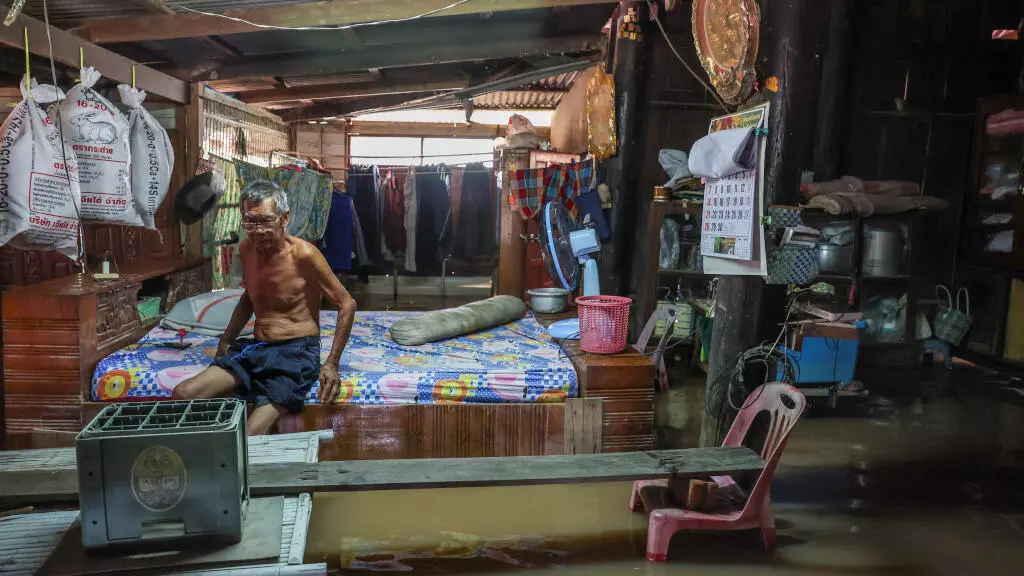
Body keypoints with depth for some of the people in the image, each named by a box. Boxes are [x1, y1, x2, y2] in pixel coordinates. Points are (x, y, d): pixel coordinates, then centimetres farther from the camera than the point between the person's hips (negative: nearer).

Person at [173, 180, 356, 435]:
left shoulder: (303, 254, -13)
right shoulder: (246, 249, 7)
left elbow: (346, 304, -7)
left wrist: (331, 363, -10)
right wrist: (226, 341, 18)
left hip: (297, 352, -6)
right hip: (256, 349, 7)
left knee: (251, 435, -27)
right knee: (183, 394, -13)